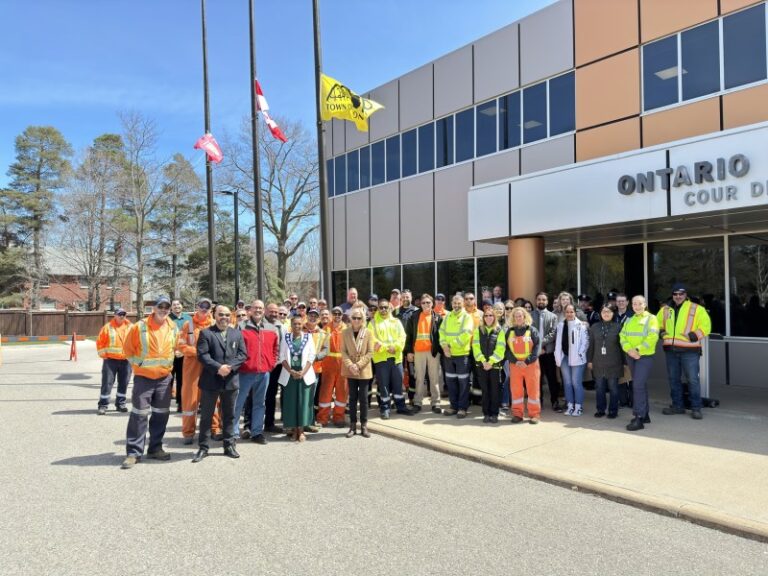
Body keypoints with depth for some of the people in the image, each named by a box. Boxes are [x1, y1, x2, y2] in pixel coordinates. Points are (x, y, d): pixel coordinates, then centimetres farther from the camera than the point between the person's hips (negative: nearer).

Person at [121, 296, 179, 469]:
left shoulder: (173, 328, 3)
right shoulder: (139, 327, -10)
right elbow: (128, 348, -2)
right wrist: (137, 363, -5)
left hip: (164, 378, 4)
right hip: (143, 377, -4)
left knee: (161, 414, 10)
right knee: (139, 414, -5)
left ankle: (155, 448, 23)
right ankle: (133, 452, 4)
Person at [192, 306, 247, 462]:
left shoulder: (237, 334, 10)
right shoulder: (206, 333, -1)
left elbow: (243, 354, 3)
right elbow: (202, 355, -10)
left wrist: (230, 367, -13)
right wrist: (218, 367, -19)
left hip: (231, 380, 3)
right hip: (211, 380, -3)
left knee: (229, 415, 11)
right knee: (206, 416, 5)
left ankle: (229, 445, 22)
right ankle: (203, 447, 14)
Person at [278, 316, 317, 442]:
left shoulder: (308, 337, 3)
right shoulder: (286, 338, 5)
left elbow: (311, 357, -1)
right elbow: (282, 357, 1)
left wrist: (303, 372, -12)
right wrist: (291, 371, -12)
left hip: (304, 374, -1)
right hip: (289, 375, 1)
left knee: (303, 401, -1)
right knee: (291, 402, 2)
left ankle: (301, 430, 6)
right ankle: (294, 429, 11)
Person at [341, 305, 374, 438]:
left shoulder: (368, 333, -4)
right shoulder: (345, 332, 1)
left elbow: (370, 352, -5)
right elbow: (343, 351, -1)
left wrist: (359, 365, -14)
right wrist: (350, 365, -15)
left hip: (364, 371, -1)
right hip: (350, 371, 1)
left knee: (363, 398, 3)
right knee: (352, 398, 7)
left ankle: (364, 425, 11)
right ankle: (353, 425, 14)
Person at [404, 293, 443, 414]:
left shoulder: (437, 317, 5)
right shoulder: (414, 317, 7)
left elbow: (441, 334, 4)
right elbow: (409, 335, 6)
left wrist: (440, 349, -4)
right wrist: (409, 351, 0)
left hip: (433, 351, -1)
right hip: (418, 351, 1)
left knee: (434, 378, 2)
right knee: (419, 378, 6)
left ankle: (435, 403, 8)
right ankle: (417, 403, 12)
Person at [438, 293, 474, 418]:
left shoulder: (467, 317, -4)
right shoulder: (447, 317, 12)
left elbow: (466, 334, -16)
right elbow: (442, 332, 6)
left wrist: (452, 345, -16)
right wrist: (444, 345, -11)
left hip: (462, 354, -5)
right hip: (448, 354, 5)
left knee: (463, 382, 0)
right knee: (450, 381, 10)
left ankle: (462, 408, 9)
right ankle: (454, 406, 20)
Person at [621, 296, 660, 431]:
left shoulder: (651, 318, -2)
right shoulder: (629, 320, 16)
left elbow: (652, 338, -13)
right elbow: (622, 336, 6)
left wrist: (638, 350, -18)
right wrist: (629, 349, -12)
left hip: (645, 356, -6)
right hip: (631, 356, 6)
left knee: (638, 385, -13)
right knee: (641, 385, 13)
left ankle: (638, 418, -12)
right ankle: (644, 415, 21)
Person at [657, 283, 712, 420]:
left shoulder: (697, 309, 1)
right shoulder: (665, 310, 13)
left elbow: (705, 325, -3)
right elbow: (657, 324, 24)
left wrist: (696, 335, -18)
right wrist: (660, 332, 5)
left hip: (689, 350, -4)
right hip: (671, 350, 5)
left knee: (693, 379, -5)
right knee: (673, 379, 11)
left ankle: (696, 408, 5)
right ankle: (677, 405, 23)